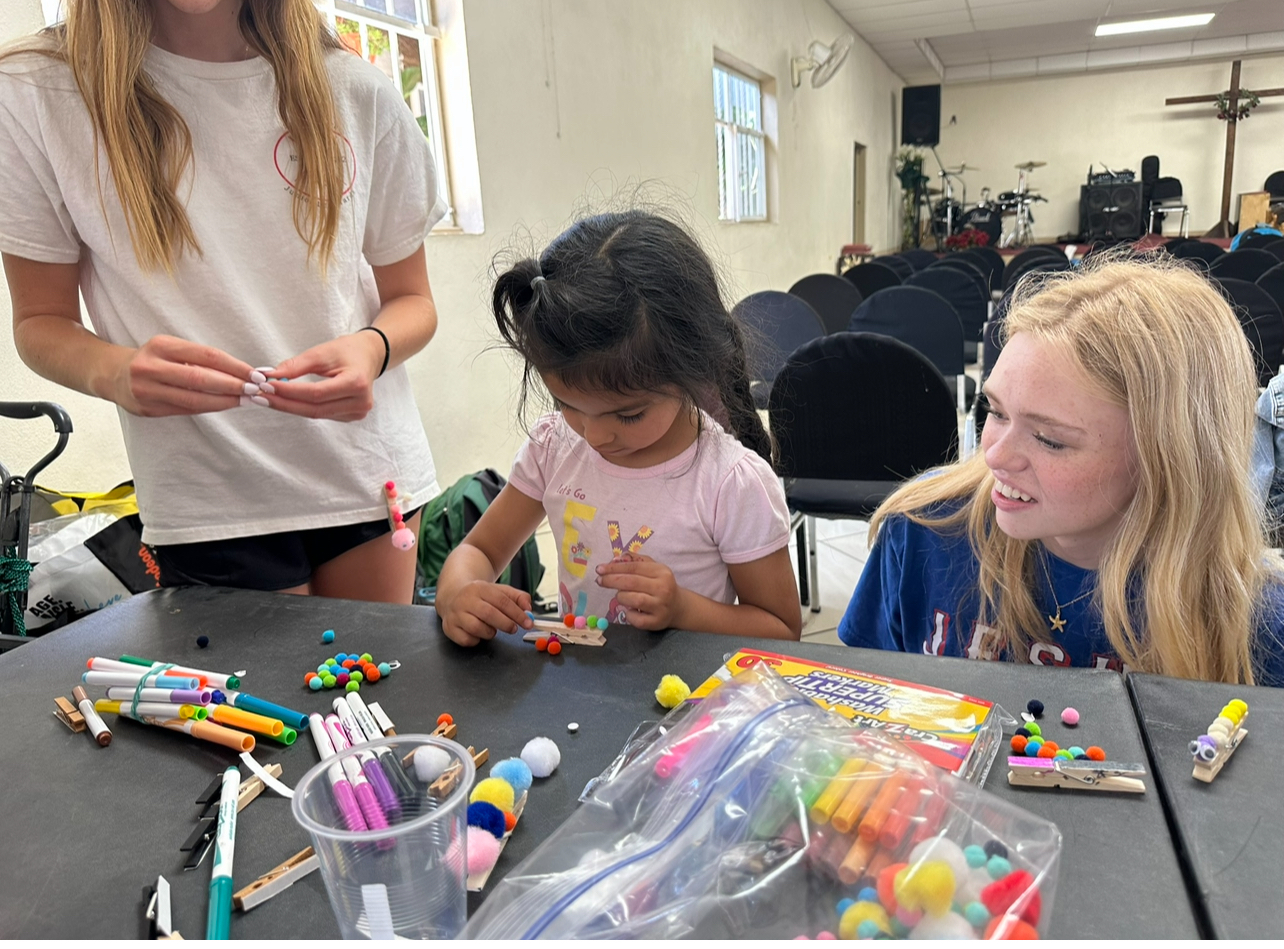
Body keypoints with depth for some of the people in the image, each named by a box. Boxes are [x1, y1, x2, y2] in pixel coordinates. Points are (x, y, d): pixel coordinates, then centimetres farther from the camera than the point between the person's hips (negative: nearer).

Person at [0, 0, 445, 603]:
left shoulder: (358, 93, -1)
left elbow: (410, 298, 5)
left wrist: (373, 348, -18)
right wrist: (115, 373, -22)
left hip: (372, 477, 2)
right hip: (208, 504, -1)